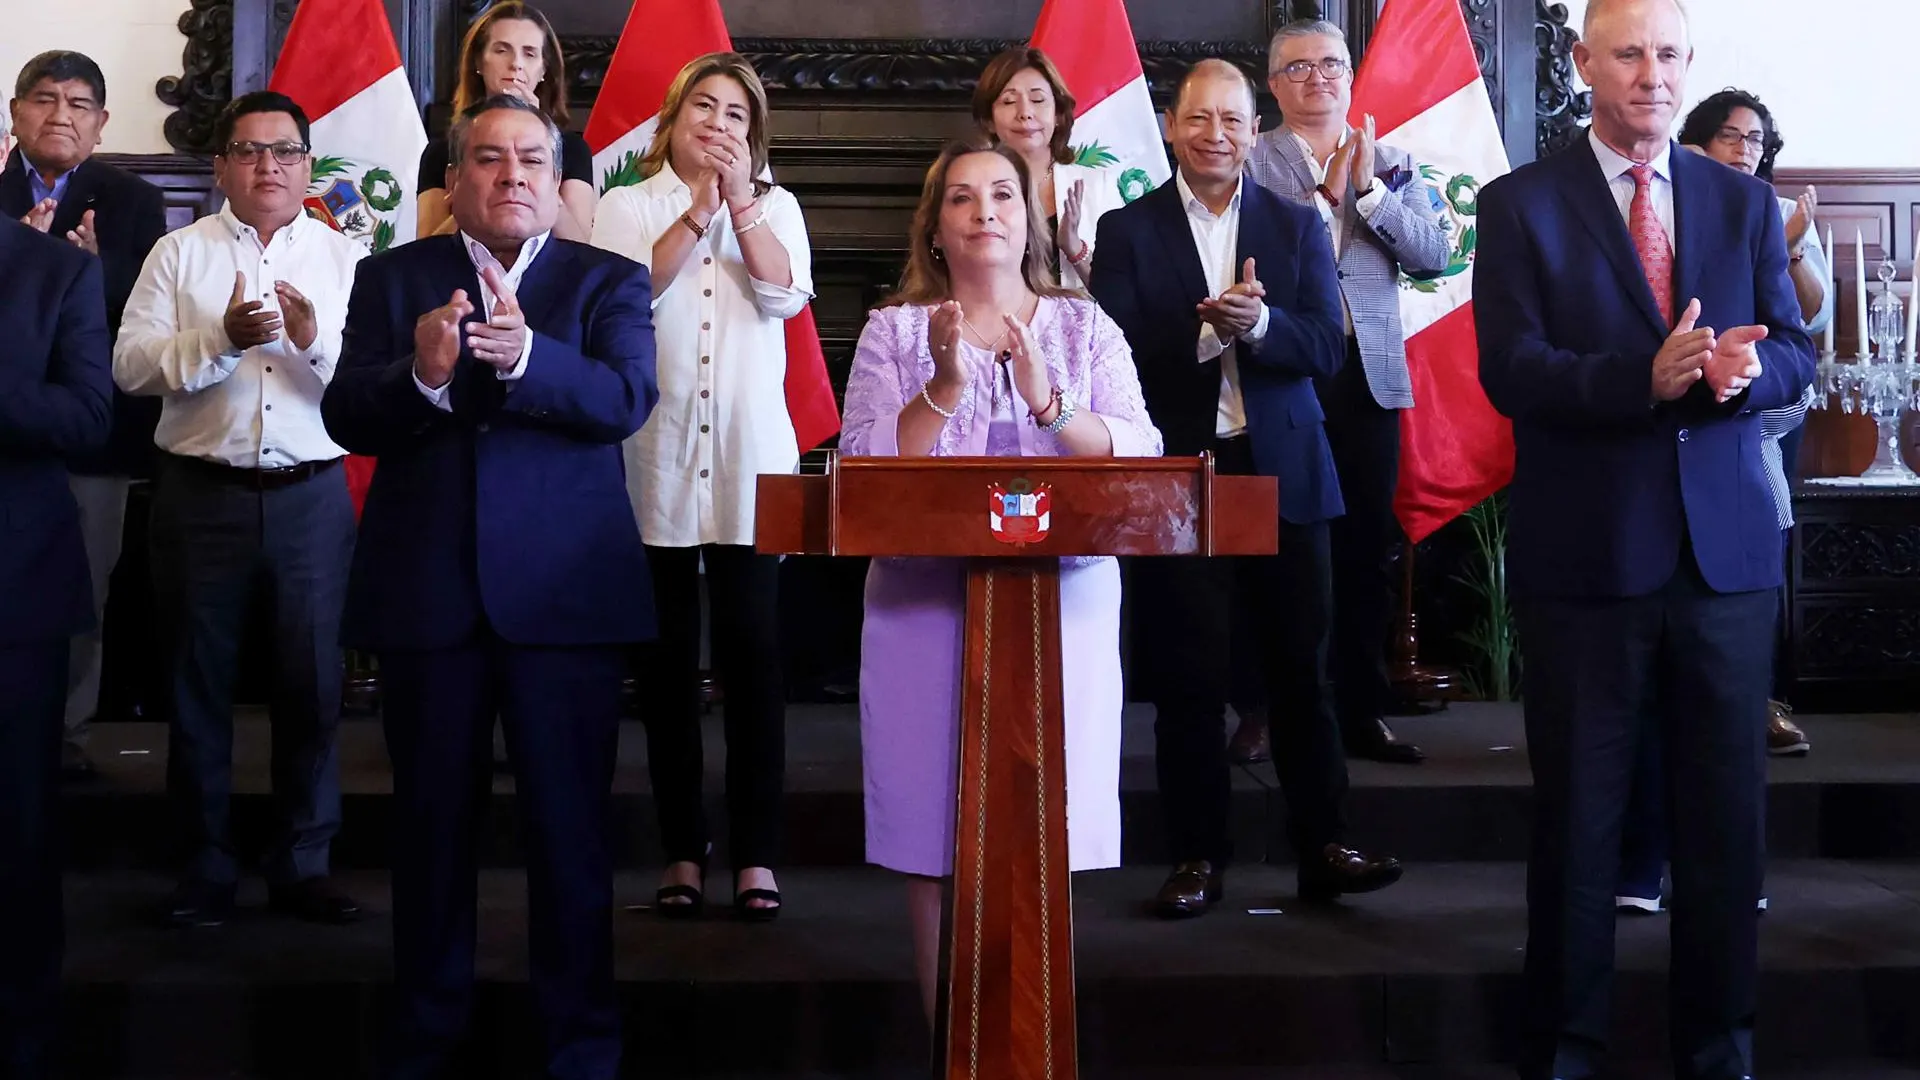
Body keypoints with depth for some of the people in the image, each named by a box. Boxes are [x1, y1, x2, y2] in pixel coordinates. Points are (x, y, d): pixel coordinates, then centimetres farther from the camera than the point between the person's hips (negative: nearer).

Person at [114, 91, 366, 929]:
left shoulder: (346, 259, 6)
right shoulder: (178, 253, 5)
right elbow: (130, 364, -6)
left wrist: (314, 340, -21)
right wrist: (221, 338, -18)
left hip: (310, 496, 0)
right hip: (202, 493, 0)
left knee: (312, 681, 5)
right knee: (199, 682, 8)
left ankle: (303, 865, 18)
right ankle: (206, 866, 21)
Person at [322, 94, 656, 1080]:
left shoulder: (607, 282, 6)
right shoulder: (392, 278, 9)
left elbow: (626, 399, -12)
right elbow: (345, 417, -2)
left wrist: (525, 354, -30)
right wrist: (420, 372, -23)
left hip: (564, 589, -1)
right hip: (426, 590, 2)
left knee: (570, 821, 2)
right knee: (431, 820, 12)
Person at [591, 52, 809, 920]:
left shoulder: (775, 207, 12)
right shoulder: (627, 207, 8)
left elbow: (786, 295, -5)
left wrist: (739, 198, -8)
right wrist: (696, 209, -12)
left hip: (751, 459, 0)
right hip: (657, 458, 0)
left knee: (753, 655, -2)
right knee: (670, 660, 4)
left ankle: (756, 855, 3)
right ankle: (683, 852, 11)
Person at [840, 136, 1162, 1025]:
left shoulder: (1085, 327, 10)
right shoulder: (894, 330, 8)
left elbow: (1138, 459, -2)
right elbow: (865, 470, -3)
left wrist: (1048, 401, -17)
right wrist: (944, 385, -14)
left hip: (1062, 605, 1)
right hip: (927, 609, 0)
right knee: (936, 842, 0)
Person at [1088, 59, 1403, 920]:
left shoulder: (1297, 226, 7)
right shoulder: (1128, 230, 2)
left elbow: (1325, 348, -4)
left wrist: (1258, 321, -22)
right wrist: (1205, 327, -23)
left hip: (1282, 470, 1)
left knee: (1302, 667, 6)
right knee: (1189, 677, 4)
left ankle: (1322, 848, 15)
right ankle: (1198, 858, 14)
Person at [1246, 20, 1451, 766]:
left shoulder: (1391, 164, 11)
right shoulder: (1252, 161, 0)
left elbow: (1433, 255, 1)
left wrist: (1369, 190, -9)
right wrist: (1325, 193, -14)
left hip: (1367, 372, 4)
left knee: (1366, 549, 7)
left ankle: (1362, 710, 17)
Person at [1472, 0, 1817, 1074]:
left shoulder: (1747, 203, 10)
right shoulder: (1522, 206, 0)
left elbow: (1795, 352, 5)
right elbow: (1511, 370, -10)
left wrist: (1746, 369, -18)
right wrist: (1647, 378, -26)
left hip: (1728, 549, 3)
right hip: (1586, 557, -3)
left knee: (1728, 814, 8)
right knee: (1579, 815, 7)